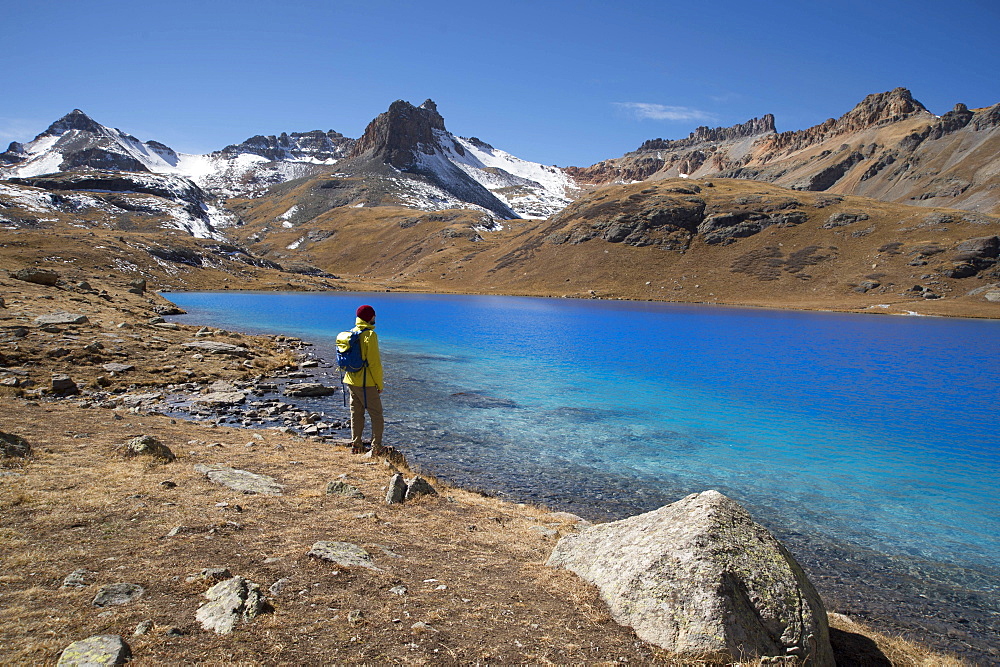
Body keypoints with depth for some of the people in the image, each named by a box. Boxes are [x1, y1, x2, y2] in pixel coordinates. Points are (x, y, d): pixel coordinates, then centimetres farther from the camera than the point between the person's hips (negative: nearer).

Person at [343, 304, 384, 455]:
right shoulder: (370, 334, -15)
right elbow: (374, 362, -16)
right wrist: (380, 384, -8)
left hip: (351, 381, 8)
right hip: (366, 383, -8)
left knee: (356, 414, 15)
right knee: (377, 416, 2)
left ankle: (356, 445, 20)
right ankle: (376, 447, 1)